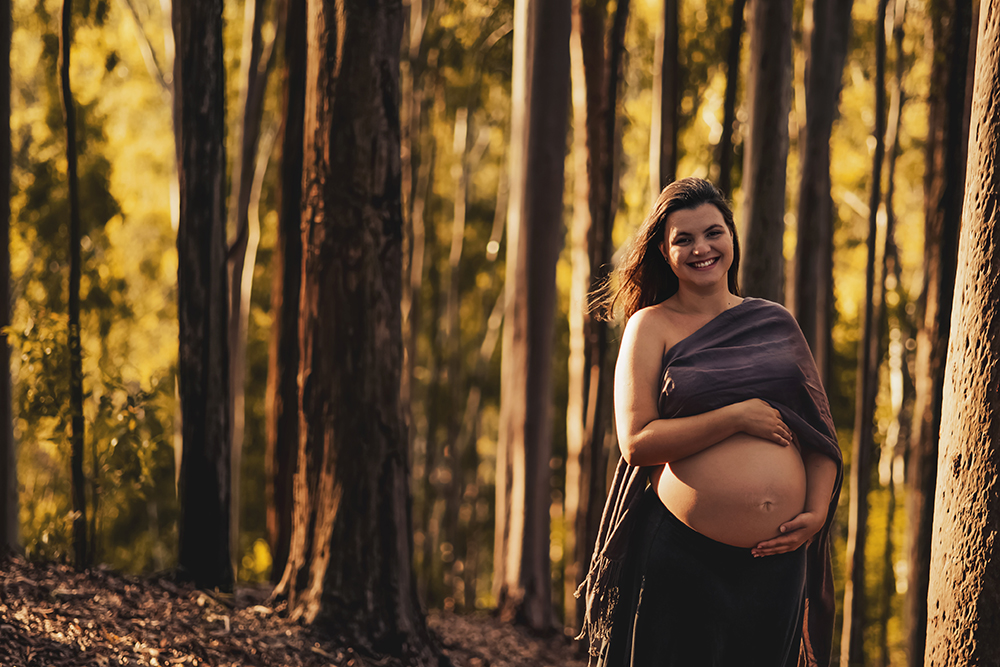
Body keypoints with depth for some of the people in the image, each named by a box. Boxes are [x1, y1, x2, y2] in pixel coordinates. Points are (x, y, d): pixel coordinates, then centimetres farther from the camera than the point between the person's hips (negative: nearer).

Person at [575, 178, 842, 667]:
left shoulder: (776, 323, 13)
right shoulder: (652, 326, 2)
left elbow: (818, 428, 14)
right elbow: (636, 440, -9)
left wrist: (818, 513, -1)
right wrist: (735, 417, -13)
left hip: (777, 557, 3)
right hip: (680, 554, -3)